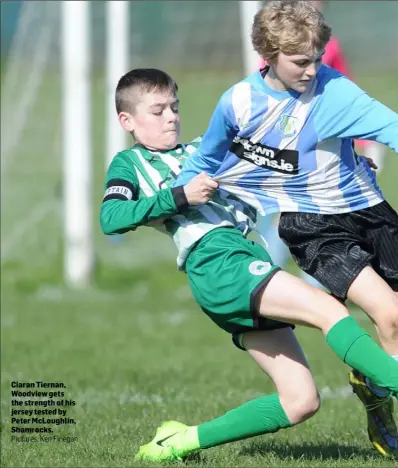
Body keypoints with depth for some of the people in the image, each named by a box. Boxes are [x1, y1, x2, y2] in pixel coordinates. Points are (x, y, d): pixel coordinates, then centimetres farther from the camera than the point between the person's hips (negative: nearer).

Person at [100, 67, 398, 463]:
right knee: (327, 310, -25)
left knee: (300, 401, -1)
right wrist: (180, 197, -13)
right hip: (214, 262, -8)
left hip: (250, 262, 8)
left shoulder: (200, 151, 32)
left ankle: (182, 441, 7)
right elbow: (111, 219, -6)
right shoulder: (129, 163, 13)